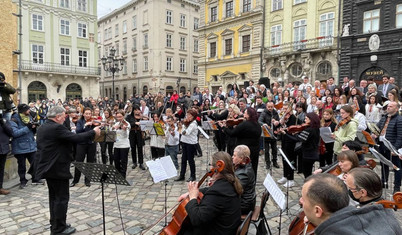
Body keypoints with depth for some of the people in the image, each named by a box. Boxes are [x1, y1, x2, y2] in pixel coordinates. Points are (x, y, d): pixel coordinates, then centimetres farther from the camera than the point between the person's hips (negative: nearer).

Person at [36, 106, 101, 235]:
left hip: (47, 168, 10)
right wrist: (93, 132, -14)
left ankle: (54, 225, 29)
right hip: (58, 169, -10)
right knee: (62, 198, 0)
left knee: (54, 197, 19)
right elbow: (76, 138, -25)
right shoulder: (57, 128, -20)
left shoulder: (42, 128, 11)